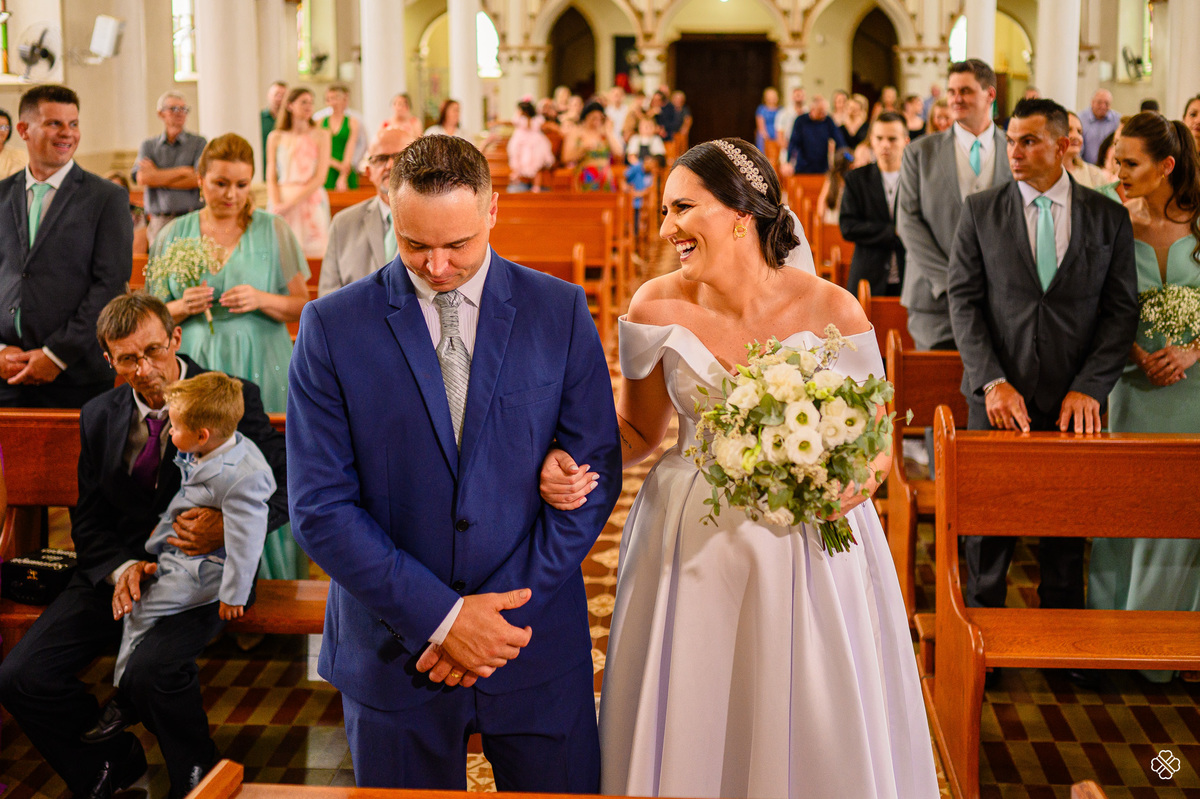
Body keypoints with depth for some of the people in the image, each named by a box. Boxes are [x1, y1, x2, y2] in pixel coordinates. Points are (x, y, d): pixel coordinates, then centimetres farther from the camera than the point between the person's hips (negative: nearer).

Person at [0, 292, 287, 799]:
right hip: (120, 571, 5)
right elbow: (88, 520, 12)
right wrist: (120, 568, -11)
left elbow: (287, 485, -5)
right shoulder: (99, 416, 8)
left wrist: (230, 524, -25)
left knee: (150, 671, -33)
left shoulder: (232, 399, -6)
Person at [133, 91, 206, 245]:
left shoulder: (198, 143, 9)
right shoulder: (148, 146, 15)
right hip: (159, 223, 1)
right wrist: (185, 171, -3)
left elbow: (197, 180, -4)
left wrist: (157, 176, 1)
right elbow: (141, 178, -2)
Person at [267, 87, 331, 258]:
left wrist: (292, 203, -11)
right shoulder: (276, 137, 10)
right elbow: (271, 177, 7)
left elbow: (320, 177, -4)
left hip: (310, 201, -1)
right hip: (282, 200, 1)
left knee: (312, 253, -7)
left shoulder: (321, 135, 4)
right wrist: (276, 204, -10)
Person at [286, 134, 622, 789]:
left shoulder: (561, 312, -2)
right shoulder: (332, 326, -5)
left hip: (536, 640, 1)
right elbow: (319, 506, -8)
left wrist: (509, 611, -11)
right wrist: (441, 615, -14)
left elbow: (596, 472, -2)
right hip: (395, 649, 0)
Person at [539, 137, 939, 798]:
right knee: (689, 735, 12)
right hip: (690, 548, 1)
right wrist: (575, 462, -14)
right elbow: (637, 428, 5)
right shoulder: (657, 308, -7)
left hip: (808, 551, -1)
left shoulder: (831, 311, -12)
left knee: (812, 739, 11)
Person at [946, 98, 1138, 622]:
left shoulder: (1109, 217, 3)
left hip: (1073, 403, 0)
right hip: (997, 401, 0)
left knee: (1068, 538, 8)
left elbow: (1122, 310, 2)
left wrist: (1088, 388, -9)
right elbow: (963, 300, -1)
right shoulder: (980, 211, 3)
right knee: (986, 533, 8)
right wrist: (993, 382, -12)